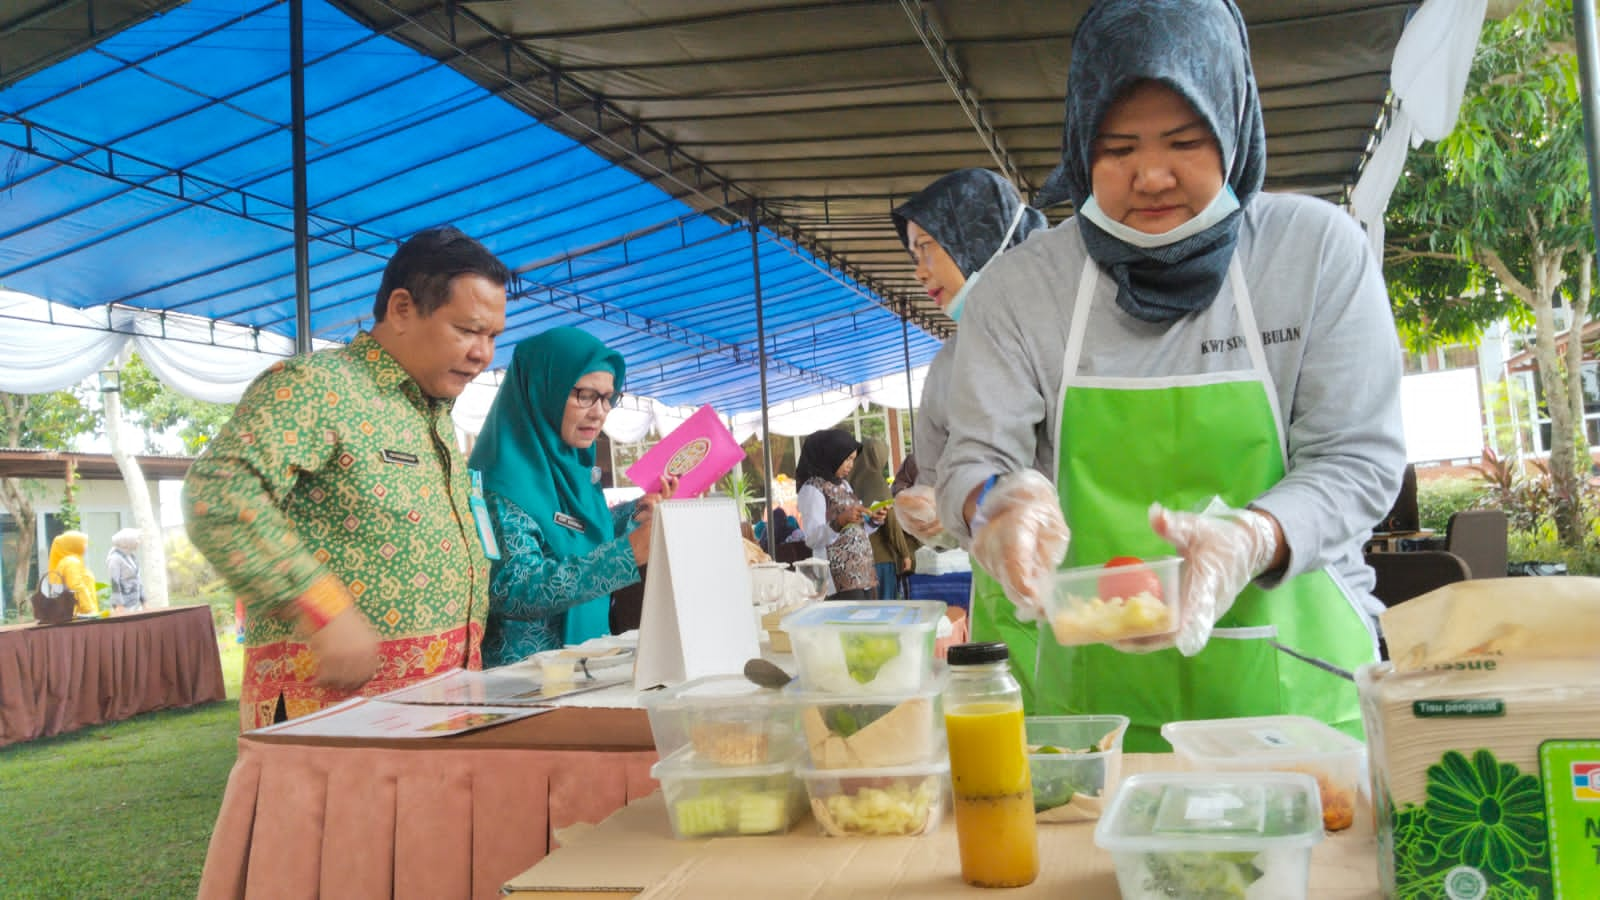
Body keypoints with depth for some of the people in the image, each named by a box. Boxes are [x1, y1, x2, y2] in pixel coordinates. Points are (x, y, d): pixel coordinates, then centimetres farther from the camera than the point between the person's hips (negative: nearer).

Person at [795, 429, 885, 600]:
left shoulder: (844, 485, 16)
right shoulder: (812, 489, -8)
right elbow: (812, 539, -17)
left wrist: (873, 521, 5)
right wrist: (839, 521, -31)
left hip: (863, 575, 8)